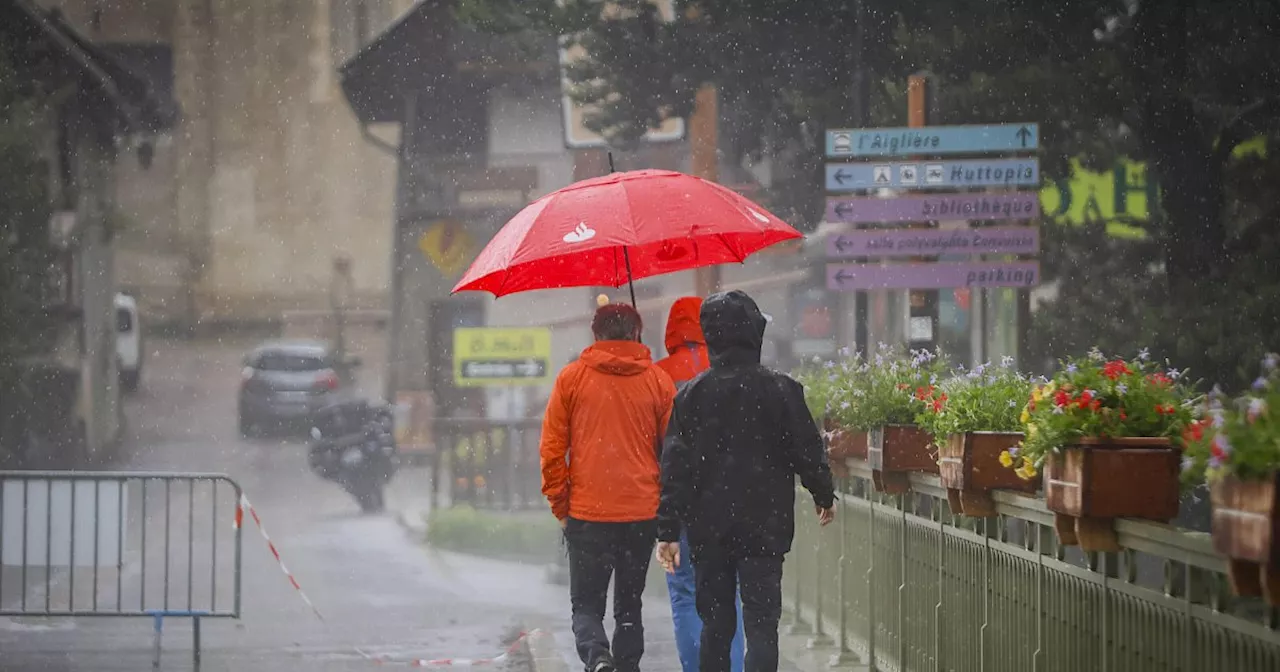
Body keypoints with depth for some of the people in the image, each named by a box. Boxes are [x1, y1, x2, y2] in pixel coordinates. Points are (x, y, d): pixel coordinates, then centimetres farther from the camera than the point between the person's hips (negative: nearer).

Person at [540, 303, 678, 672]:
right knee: (629, 606, 13)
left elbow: (551, 448, 0)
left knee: (586, 604, 3)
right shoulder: (658, 381, 3)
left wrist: (560, 504, 8)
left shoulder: (572, 378, 1)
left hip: (587, 515, -1)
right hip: (642, 513, 1)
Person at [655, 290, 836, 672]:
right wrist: (824, 496, 19)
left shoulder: (691, 394, -1)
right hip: (765, 527, -2)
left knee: (715, 626, 13)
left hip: (708, 529, 2)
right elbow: (807, 450, 0)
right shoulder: (780, 390, -7)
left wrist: (668, 530, 0)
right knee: (761, 625, -3)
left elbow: (674, 467, -2)